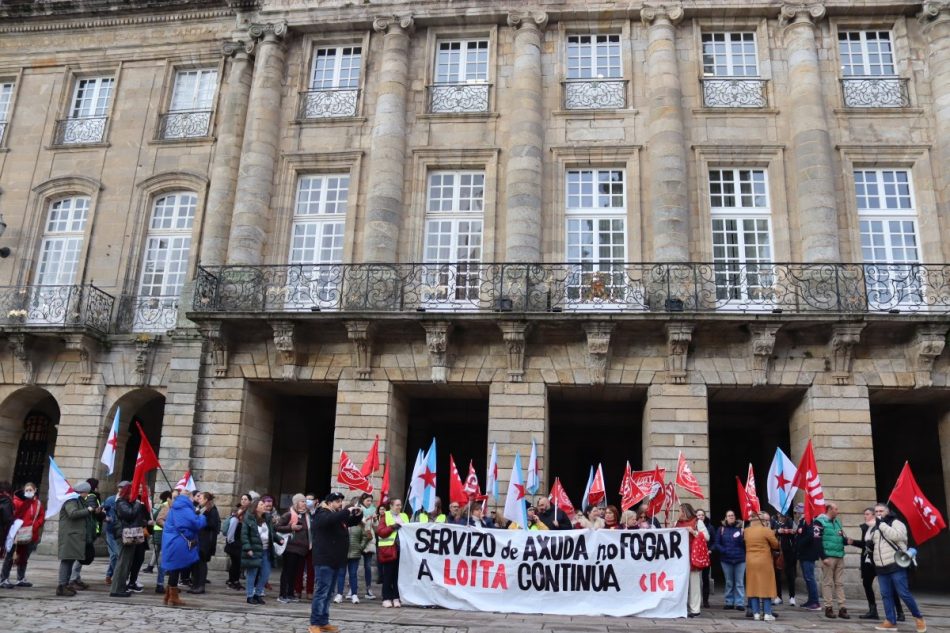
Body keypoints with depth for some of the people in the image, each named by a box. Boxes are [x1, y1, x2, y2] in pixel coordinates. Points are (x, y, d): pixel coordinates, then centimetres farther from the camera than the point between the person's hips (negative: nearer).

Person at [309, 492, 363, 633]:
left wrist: (358, 514, 3)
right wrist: (347, 511, -25)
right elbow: (332, 519, -33)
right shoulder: (322, 515, -10)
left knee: (328, 592, 13)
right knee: (321, 592, -9)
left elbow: (354, 522, 24)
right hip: (324, 561, -9)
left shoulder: (339, 515, 17)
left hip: (335, 560, 9)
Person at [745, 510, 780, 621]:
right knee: (766, 586, 3)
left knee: (753, 586, 7)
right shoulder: (766, 530, -11)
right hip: (764, 562, -5)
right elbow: (776, 545, -3)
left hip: (750, 561, 5)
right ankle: (767, 614, 2)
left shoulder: (746, 531, 6)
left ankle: (756, 613, 7)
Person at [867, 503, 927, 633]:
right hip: (881, 568, 6)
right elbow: (867, 540, 23)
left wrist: (881, 523, -19)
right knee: (886, 595, 5)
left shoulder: (896, 523, -3)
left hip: (896, 565, -6)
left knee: (903, 593, -6)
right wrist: (869, 544, 0)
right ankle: (891, 621, 10)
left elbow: (896, 535, -22)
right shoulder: (873, 527, 17)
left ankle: (918, 617, 12)